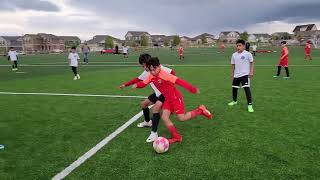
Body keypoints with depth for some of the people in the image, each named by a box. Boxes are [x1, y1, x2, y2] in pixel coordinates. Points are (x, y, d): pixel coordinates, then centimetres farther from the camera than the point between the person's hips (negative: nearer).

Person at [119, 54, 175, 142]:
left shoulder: (160, 68, -22)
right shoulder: (146, 73, 2)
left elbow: (172, 73, -26)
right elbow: (137, 79, 14)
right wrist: (125, 85, 16)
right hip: (157, 93, 9)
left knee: (155, 108, -29)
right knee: (144, 104, 19)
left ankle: (154, 133, -23)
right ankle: (148, 122, 44)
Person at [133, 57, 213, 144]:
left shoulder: (164, 75, -27)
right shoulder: (151, 76, -5)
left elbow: (179, 81, -31)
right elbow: (144, 83, 4)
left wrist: (193, 89, -34)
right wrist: (137, 85, -19)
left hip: (175, 97, -7)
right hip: (167, 99, 7)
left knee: (181, 118, -4)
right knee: (165, 117, -5)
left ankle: (200, 110, 17)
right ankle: (176, 137, 10)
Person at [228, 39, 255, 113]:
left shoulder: (248, 54, -7)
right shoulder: (234, 55, 6)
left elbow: (251, 63, -1)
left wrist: (251, 72, -10)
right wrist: (232, 74, 13)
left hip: (245, 75, -5)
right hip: (236, 75, 5)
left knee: (247, 89, -12)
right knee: (234, 88, 15)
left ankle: (250, 105, -6)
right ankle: (234, 101, 39)